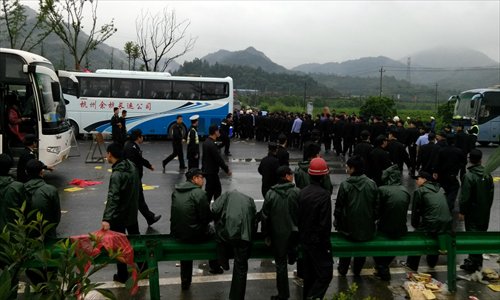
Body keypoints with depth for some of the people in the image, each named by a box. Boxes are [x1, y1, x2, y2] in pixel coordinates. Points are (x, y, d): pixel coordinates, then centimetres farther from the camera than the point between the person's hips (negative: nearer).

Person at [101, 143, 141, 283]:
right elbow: (138, 187, 9)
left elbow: (112, 198, -36)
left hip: (119, 215, -8)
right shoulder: (131, 165, -2)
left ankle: (122, 275, 20)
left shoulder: (117, 174, -26)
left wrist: (106, 219, -42)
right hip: (132, 212, 8)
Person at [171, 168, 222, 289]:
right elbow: (207, 217, -14)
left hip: (176, 233, 5)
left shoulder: (176, 191, 3)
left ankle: (185, 282, 38)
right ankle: (215, 267, 42)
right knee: (214, 232, 24)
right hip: (193, 235, -5)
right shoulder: (199, 193, -17)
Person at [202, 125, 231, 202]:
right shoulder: (212, 144, -25)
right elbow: (218, 159, -23)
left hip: (207, 170, 10)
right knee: (209, 191, 1)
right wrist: (227, 170, -13)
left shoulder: (206, 142, 5)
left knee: (217, 189, 19)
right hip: (211, 172, -10)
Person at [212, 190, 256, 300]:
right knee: (241, 268, 11)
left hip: (226, 232, -2)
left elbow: (215, 209, 4)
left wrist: (218, 222, 20)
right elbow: (255, 221, 20)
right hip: (244, 236, 3)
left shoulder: (227, 195, 20)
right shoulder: (250, 200, 28)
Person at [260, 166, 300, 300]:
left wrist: (266, 234, 7)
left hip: (278, 234, 1)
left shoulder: (270, 194, -8)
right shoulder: (297, 192, -10)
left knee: (280, 264, 12)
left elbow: (264, 216, -4)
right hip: (294, 233, 0)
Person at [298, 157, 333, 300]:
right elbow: (325, 223, -19)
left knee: (309, 272, 19)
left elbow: (298, 216, 6)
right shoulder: (324, 194, -20)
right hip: (318, 241, -7)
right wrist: (326, 244, -8)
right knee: (325, 273, 3)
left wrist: (301, 235, 16)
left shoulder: (302, 192, -1)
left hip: (304, 239, 7)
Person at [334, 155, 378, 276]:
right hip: (367, 230, 2)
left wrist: (337, 223, 5)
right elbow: (376, 207, -1)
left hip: (348, 230, -2)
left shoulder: (345, 185, -17)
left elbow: (339, 207, -10)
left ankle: (343, 269, 40)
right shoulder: (372, 184, -9)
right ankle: (357, 270, 45)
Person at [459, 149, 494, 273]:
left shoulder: (468, 176, -20)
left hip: (472, 212, -6)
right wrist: (487, 208, 19)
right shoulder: (488, 175, 1)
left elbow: (464, 196, -18)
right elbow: (491, 194, 9)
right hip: (485, 212, 6)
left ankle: (474, 262, 4)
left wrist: (462, 211, -8)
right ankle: (477, 260, 27)